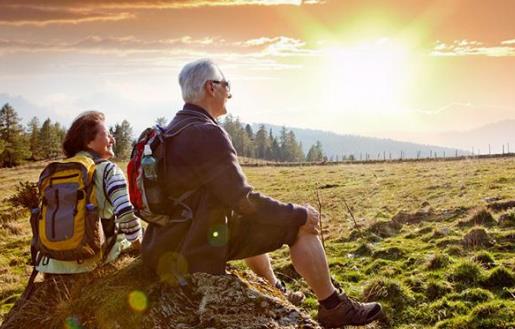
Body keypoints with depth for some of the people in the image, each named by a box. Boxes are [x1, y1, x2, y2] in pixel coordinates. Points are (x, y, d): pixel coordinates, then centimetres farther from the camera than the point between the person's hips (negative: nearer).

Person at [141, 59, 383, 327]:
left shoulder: (171, 131, 10)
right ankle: (334, 307, 10)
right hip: (200, 250, -10)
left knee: (254, 221, 32)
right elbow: (244, 201, -23)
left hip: (171, 244, 10)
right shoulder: (207, 133, -21)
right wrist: (299, 214, -10)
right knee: (301, 225, -4)